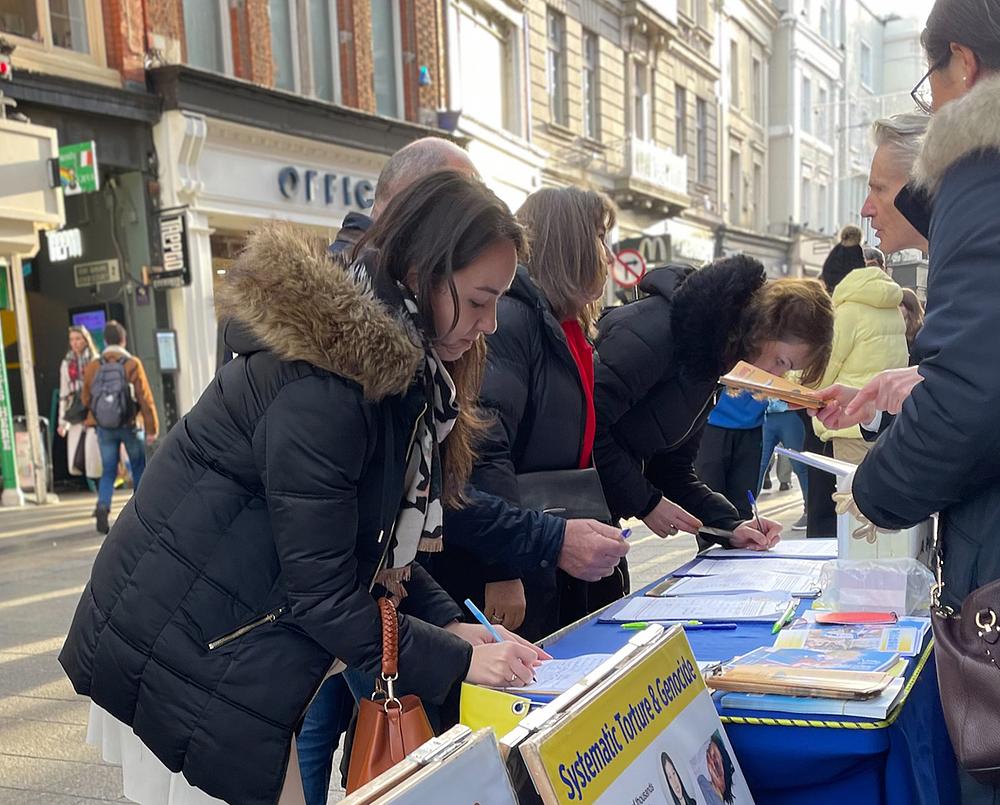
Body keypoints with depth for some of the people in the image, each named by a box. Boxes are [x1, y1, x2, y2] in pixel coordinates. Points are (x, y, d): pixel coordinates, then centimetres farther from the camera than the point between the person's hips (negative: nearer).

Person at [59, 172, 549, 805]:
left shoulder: (398, 366, 2)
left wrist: (451, 622, -3)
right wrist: (457, 661, -16)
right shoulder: (320, 384, -27)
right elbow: (320, 591, -23)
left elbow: (381, 540, 8)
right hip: (184, 656, -9)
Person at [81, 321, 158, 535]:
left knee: (108, 471, 10)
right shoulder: (132, 364, -12)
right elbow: (146, 399, -12)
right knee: (139, 469, 14)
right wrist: (152, 428, -6)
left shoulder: (92, 367, -2)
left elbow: (86, 399, 8)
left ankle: (102, 508, -11)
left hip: (104, 428, 2)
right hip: (131, 426, -2)